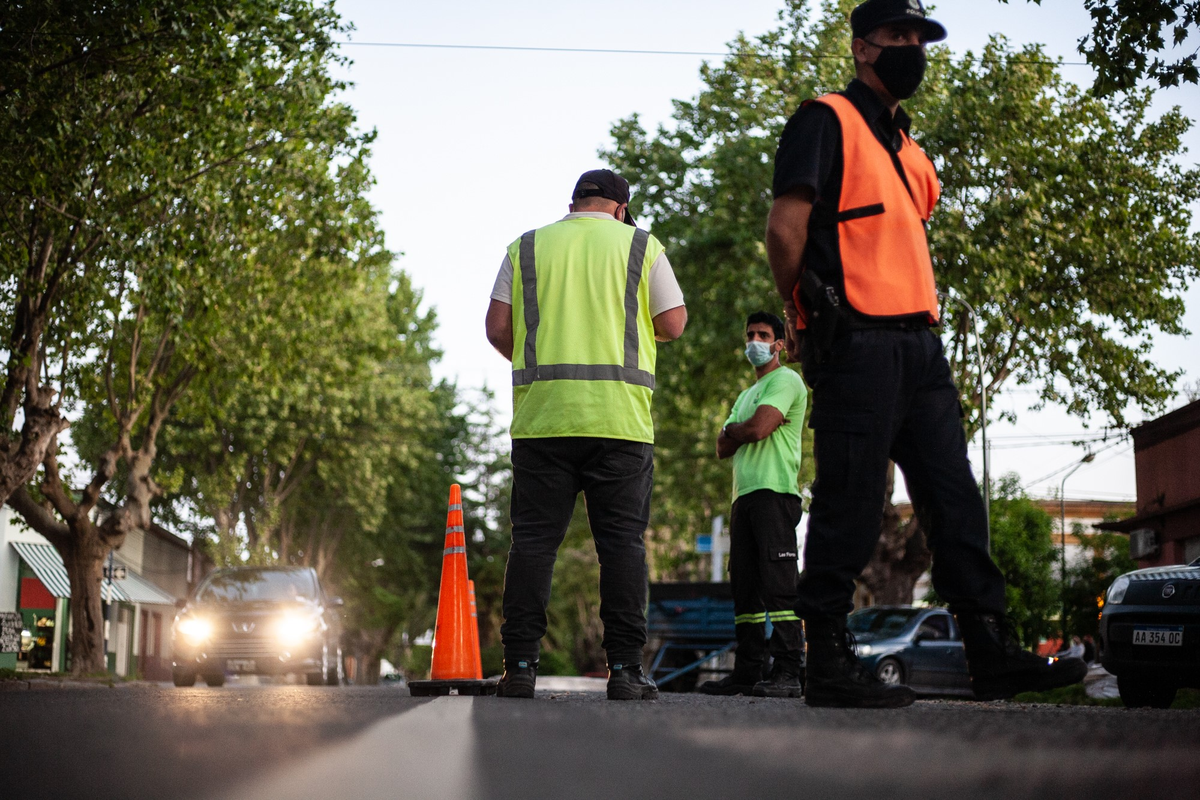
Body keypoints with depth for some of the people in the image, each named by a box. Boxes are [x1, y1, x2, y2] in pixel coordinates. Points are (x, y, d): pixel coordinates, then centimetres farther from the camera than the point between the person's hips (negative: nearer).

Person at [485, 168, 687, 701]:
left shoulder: (527, 247, 12)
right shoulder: (642, 246, 9)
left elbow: (497, 327, 6)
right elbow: (673, 324, 6)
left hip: (541, 413, 2)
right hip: (619, 416, -1)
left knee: (533, 538, 3)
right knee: (622, 541, 1)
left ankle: (519, 665, -1)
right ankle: (624, 668, -3)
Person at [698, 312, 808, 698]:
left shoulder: (785, 380, 1)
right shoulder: (746, 395, 29)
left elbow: (757, 429, -13)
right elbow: (723, 448, 20)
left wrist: (733, 430, 7)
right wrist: (742, 431, 1)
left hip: (774, 491, -9)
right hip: (744, 493, 9)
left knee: (777, 582, -15)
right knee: (745, 584, 6)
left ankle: (788, 670, -19)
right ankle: (748, 671, 7)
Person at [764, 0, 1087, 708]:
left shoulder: (907, 148, 25)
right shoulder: (828, 121, -1)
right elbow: (786, 227, -10)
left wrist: (928, 308, 14)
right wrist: (808, 318, -4)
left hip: (920, 344, 8)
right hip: (857, 345, -8)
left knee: (957, 503, 5)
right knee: (850, 509, -7)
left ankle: (994, 654, 7)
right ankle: (830, 665, -1)